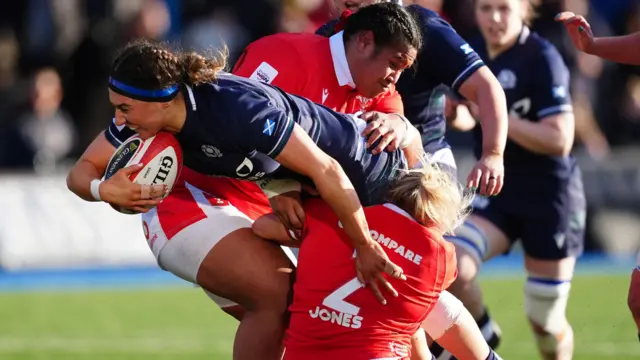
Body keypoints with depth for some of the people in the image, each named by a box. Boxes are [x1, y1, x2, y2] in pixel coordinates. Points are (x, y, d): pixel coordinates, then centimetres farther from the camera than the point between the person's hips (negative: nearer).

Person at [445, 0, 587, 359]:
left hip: (549, 196, -5)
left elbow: (559, 140, -22)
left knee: (545, 318, 3)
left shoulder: (542, 59, -16)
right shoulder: (474, 52, 1)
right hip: (498, 190, 5)